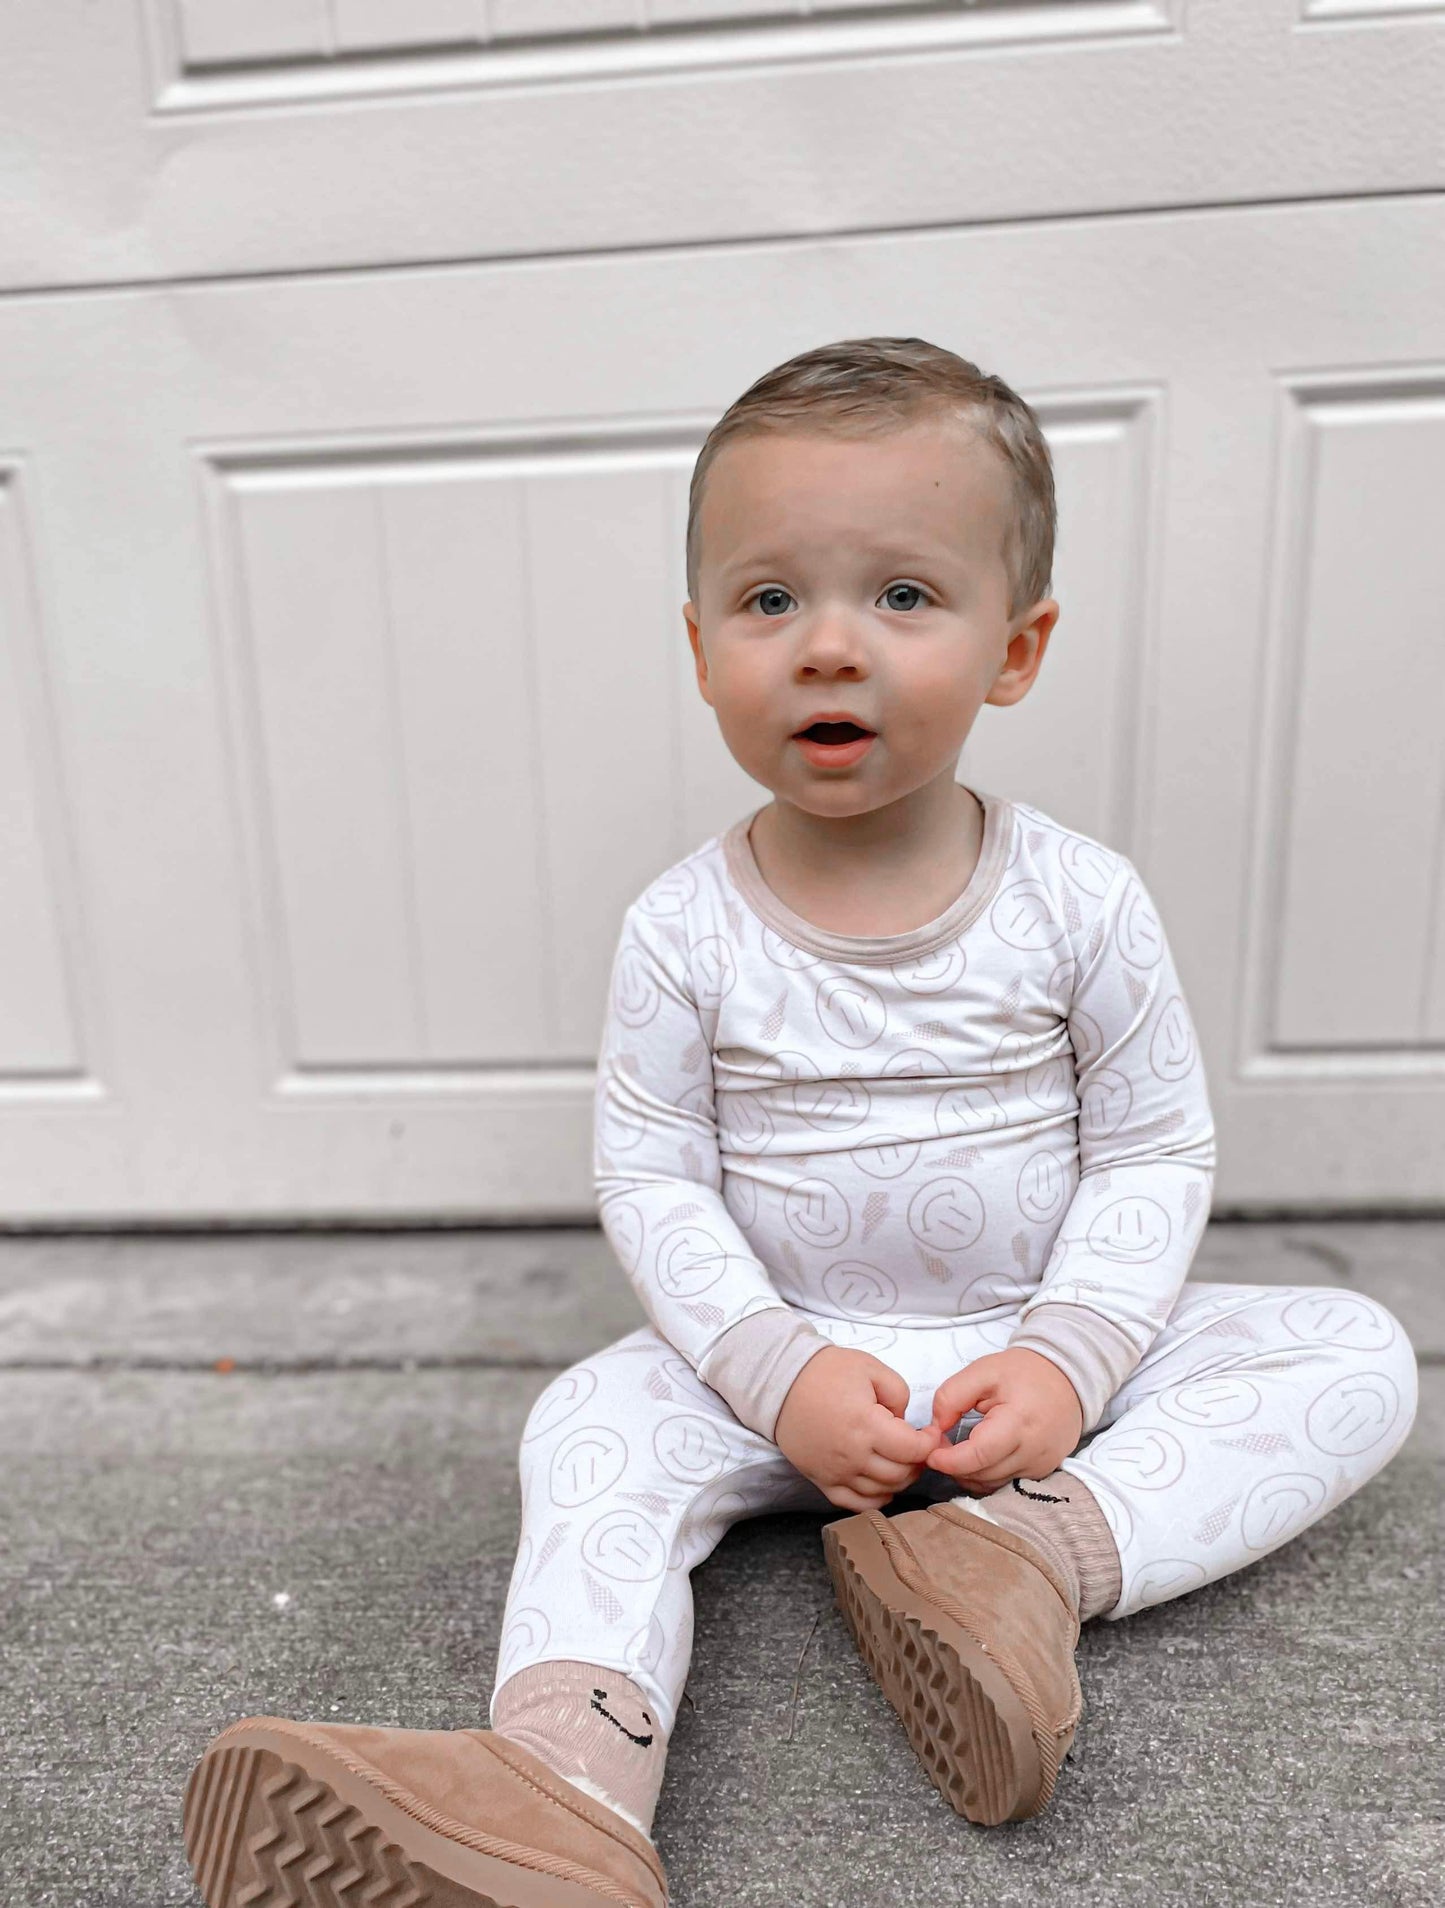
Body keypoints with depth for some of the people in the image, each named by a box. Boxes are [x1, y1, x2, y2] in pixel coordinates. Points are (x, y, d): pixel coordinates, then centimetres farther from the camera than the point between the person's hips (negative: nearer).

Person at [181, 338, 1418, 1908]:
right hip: (783, 1351, -1)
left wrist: (1069, 1357, -18)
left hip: (1047, 1347, 2)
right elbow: (651, 1178, -8)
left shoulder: (1083, 902, -11)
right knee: (593, 1426, -24)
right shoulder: (684, 930, -12)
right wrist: (779, 1369, -19)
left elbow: (1156, 1154, -4)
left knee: (1359, 1358, -13)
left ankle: (1040, 1552, -28)